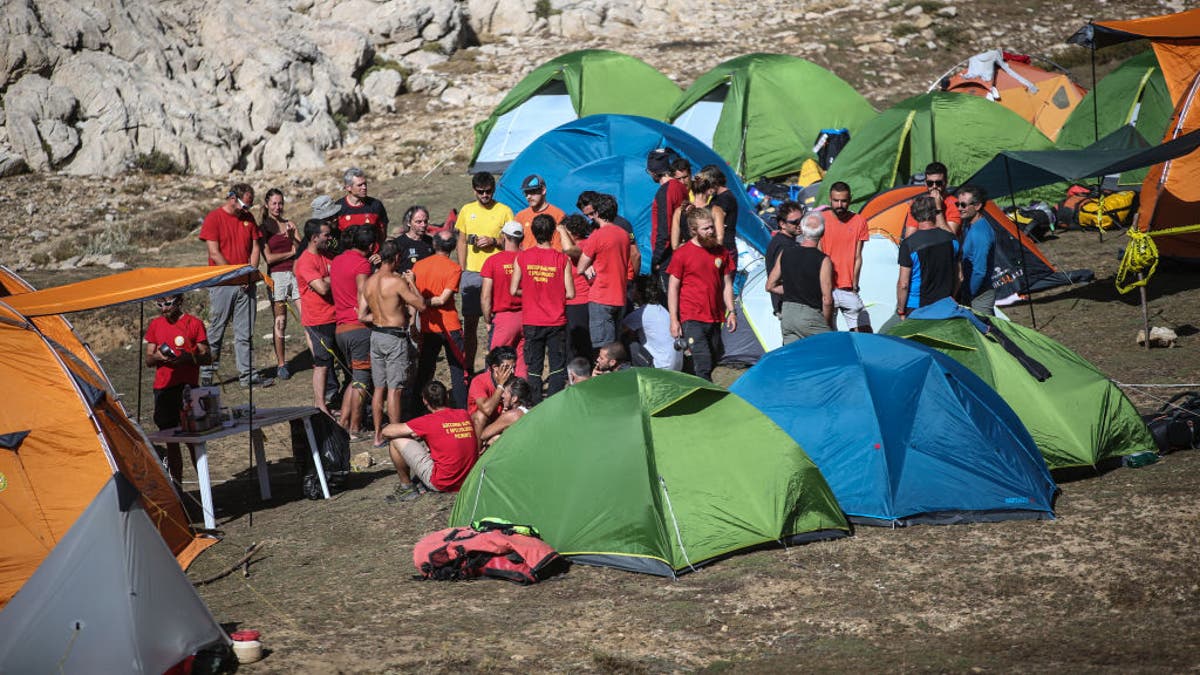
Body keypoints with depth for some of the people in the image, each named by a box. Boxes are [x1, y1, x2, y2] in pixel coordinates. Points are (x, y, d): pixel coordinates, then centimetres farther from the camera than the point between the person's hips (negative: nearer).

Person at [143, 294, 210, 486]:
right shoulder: (155, 325, 10)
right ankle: (176, 481, 12)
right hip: (163, 388, 4)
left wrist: (188, 358, -20)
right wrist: (158, 356, -10)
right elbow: (148, 361, 13)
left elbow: (205, 357, 0)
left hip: (187, 386, -4)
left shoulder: (194, 324, -1)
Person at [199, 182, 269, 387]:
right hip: (222, 284, -5)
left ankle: (247, 375, 7)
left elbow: (255, 248, 11)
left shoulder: (248, 218, 11)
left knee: (245, 332, 4)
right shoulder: (214, 218, -6)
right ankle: (206, 375, 10)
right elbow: (214, 253, -11)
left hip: (245, 284, 5)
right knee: (216, 330, 1)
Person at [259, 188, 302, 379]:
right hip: (276, 276, -3)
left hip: (295, 273, 3)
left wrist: (292, 237, -10)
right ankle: (281, 364, 10)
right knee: (280, 322, 0)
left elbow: (302, 251, 7)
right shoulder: (263, 227, 2)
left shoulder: (290, 225, 14)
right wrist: (291, 252, 1)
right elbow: (269, 257, -5)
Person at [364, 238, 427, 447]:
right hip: (395, 338, -7)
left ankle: (378, 435, 18)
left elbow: (363, 315, 11)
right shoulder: (396, 281, -17)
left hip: (376, 335, 7)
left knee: (379, 388, 13)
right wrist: (411, 282, -2)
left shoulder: (369, 282, 4)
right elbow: (421, 305, -17)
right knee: (394, 389, -2)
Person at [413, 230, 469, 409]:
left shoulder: (419, 266, 3)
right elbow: (443, 299, -17)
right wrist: (427, 302, -4)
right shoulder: (454, 268, -9)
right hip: (449, 326, -3)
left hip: (426, 326, 3)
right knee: (458, 371, 5)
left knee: (423, 372, 11)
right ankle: (462, 410, 4)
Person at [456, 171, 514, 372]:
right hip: (472, 274, 3)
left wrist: (494, 241, -14)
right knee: (470, 323, 4)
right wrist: (462, 271, 7)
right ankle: (468, 367, 11)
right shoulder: (467, 210, 10)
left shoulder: (504, 211, 1)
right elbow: (462, 242, 14)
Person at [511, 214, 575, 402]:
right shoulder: (562, 259, -8)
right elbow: (570, 293, -7)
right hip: (556, 322, -1)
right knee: (557, 367, 8)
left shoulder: (522, 257, -5)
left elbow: (514, 290, -3)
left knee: (533, 368, 10)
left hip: (532, 322, 1)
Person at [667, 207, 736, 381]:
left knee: (713, 361, 8)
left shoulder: (721, 252, 9)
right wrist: (673, 320, -9)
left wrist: (731, 311, 7)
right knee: (703, 364, -15)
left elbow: (727, 284, 16)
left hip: (715, 319, 6)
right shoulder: (682, 254, -6)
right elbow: (673, 288, -4)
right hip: (692, 319, -6)